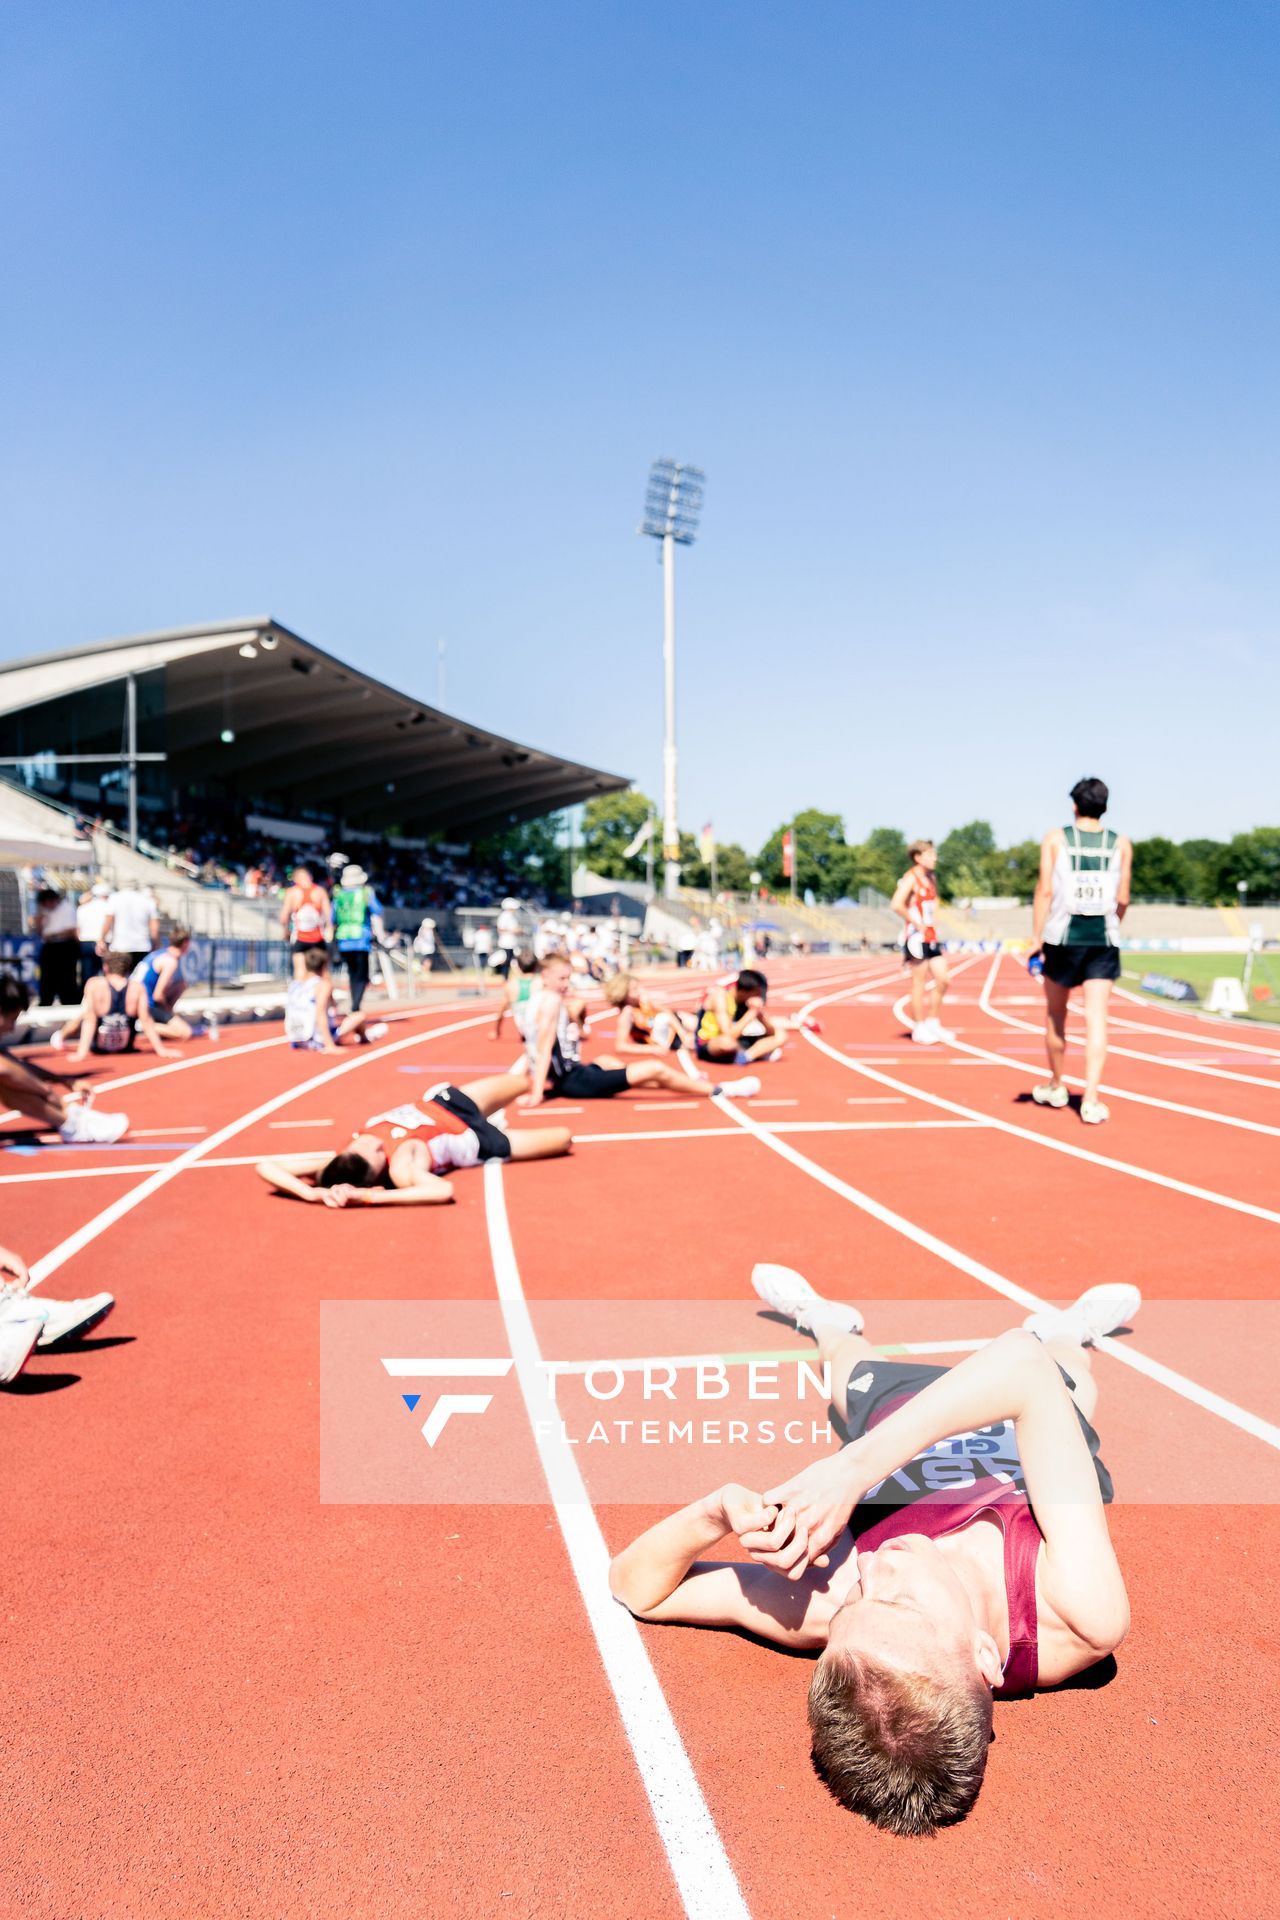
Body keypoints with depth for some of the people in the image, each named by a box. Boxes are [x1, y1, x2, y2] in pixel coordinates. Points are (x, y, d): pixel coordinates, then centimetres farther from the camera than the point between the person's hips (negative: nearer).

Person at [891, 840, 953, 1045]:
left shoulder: (931, 878, 14)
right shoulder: (911, 878, -12)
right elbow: (896, 904, -25)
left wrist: (934, 924, 17)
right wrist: (917, 923, -20)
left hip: (931, 938, 8)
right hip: (916, 938, -8)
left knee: (942, 980, 6)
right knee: (919, 984, -2)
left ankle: (933, 1023, 18)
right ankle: (918, 1028, 6)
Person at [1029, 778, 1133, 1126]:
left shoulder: (1055, 838, -1)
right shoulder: (1121, 844, 4)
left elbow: (1045, 890, -7)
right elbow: (1122, 898, 5)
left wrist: (1036, 936, -4)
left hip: (1062, 937, -1)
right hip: (1104, 940, 1)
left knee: (1054, 1014, 16)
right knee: (1096, 1020, -2)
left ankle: (1057, 1087, 30)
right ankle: (1091, 1101, -9)